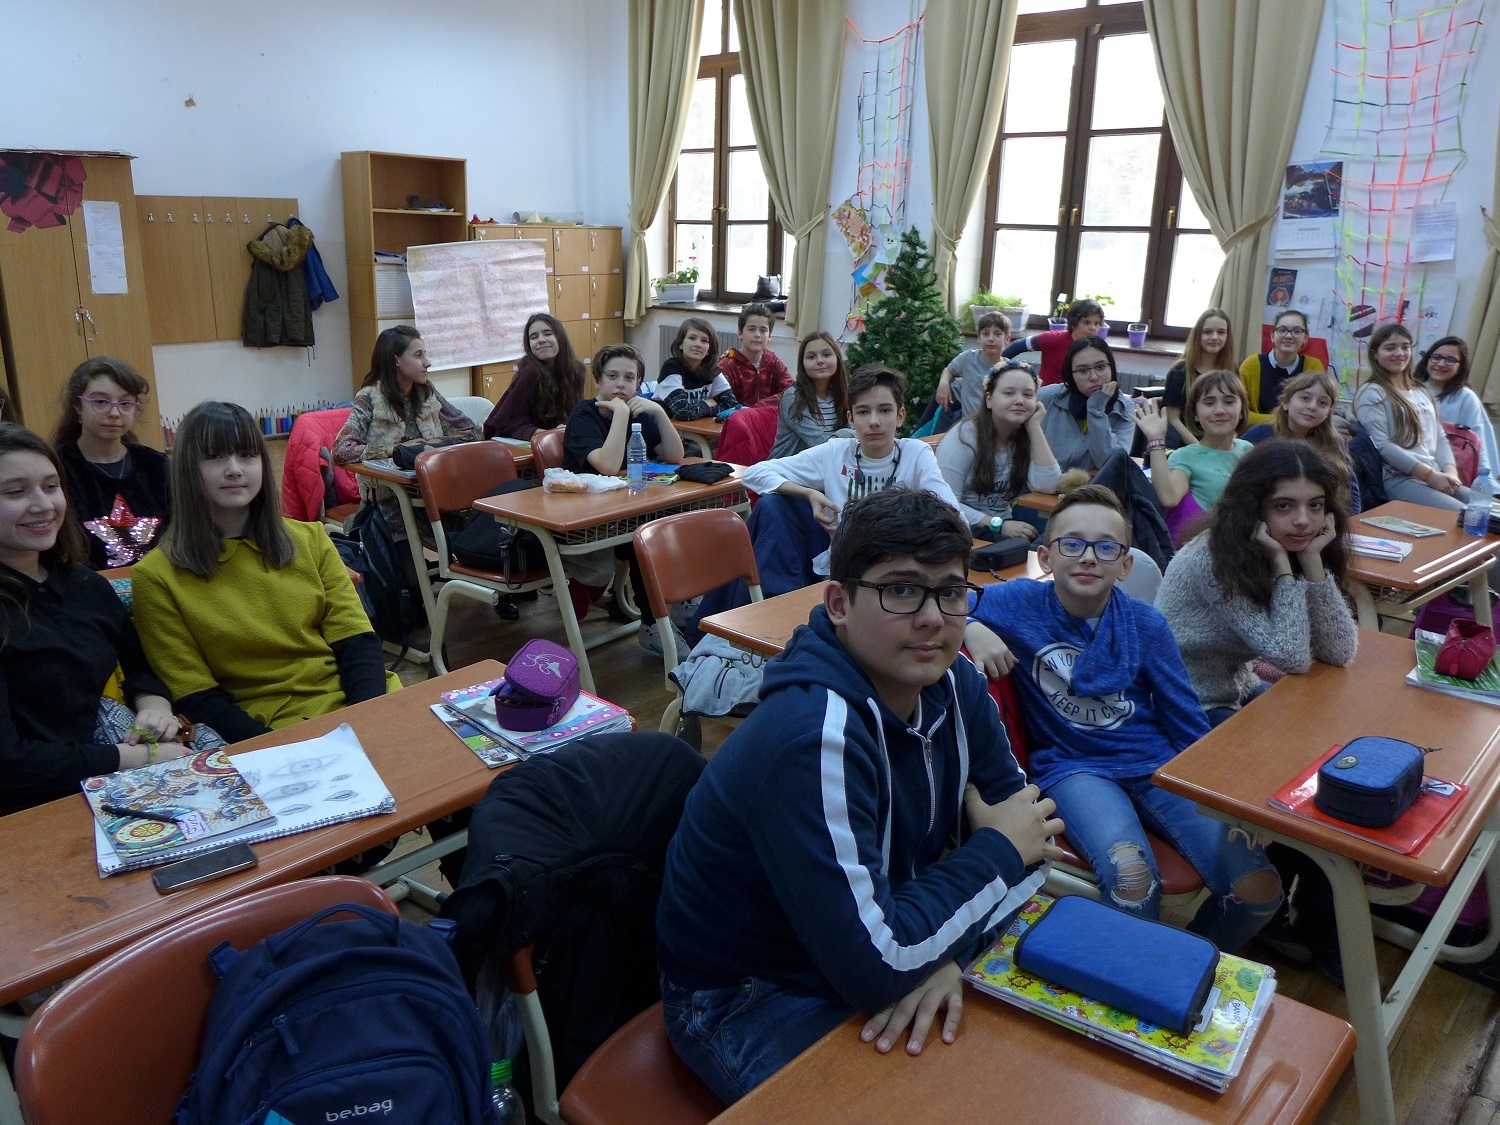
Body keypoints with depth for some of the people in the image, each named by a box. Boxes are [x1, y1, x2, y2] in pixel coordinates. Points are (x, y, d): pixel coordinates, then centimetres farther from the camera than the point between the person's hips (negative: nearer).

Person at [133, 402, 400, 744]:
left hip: (353, 704, 3)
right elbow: (196, 697, 0)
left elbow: (358, 643, 5)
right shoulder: (156, 576, 2)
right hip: (267, 729, -3)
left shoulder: (310, 540, 11)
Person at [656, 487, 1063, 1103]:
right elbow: (875, 967, -33)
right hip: (749, 1000, -7)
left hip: (870, 950, 7)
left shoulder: (952, 685, -7)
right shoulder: (815, 734, -32)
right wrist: (997, 851, -19)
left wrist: (948, 950, -20)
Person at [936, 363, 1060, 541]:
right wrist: (998, 525, -25)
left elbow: (1047, 486, -12)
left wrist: (1035, 426, -12)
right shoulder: (964, 436, -12)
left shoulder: (1028, 437, 5)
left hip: (1003, 525, 6)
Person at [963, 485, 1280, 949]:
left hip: (1157, 762, 3)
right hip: (1073, 767, -3)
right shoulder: (1022, 603, -5)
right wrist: (971, 628, -20)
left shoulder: (1146, 625, 0)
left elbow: (1187, 722, 8)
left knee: (1259, 891, -13)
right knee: (1130, 875, -34)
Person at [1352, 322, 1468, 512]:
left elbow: (1440, 438, 19)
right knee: (1461, 515, -27)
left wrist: (1450, 471, -2)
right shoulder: (1371, 393, 0)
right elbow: (1382, 445, -11)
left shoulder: (1423, 393, 24)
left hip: (1437, 477, 7)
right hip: (1400, 479, -7)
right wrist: (1429, 474, -15)